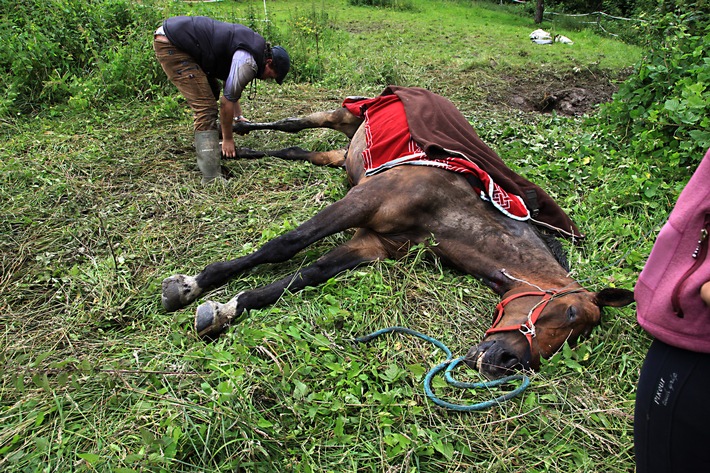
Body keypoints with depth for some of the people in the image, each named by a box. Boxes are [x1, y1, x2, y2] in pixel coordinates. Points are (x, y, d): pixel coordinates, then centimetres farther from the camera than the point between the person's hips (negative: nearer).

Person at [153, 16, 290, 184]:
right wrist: (228, 139, 2)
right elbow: (227, 101, -10)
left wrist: (239, 116, 30)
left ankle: (205, 141, 36)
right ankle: (212, 179, -16)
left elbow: (231, 87, 27)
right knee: (206, 107, -15)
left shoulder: (254, 44, 14)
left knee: (211, 91, 24)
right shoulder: (248, 62, -17)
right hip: (170, 45, -11)